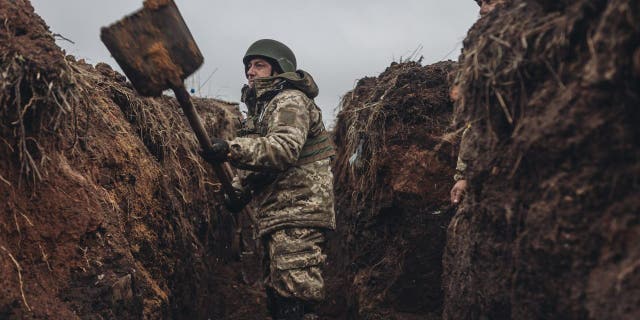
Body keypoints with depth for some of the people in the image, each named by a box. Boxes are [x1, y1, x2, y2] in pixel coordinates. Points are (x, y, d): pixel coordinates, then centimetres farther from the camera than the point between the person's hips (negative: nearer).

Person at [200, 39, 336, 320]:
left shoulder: (290, 100, -7)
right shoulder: (262, 106, 24)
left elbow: (285, 147, -26)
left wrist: (231, 150, -35)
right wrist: (238, 189, 9)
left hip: (298, 213, -11)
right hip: (276, 216, 11)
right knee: (277, 297, 15)